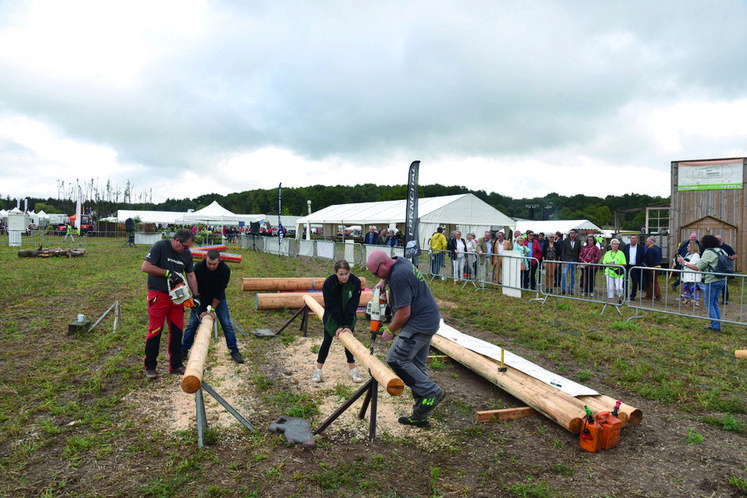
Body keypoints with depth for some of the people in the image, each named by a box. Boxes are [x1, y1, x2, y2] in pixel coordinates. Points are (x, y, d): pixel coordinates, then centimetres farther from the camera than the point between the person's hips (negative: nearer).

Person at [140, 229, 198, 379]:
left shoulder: (187, 254, 6)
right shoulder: (159, 247, -12)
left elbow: (190, 276, 11)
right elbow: (145, 267, -18)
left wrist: (195, 295, 3)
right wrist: (168, 273, -21)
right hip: (158, 296, -6)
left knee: (177, 330, 7)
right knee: (155, 331, -1)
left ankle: (176, 365, 18)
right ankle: (150, 367, 11)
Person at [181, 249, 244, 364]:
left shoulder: (225, 270, -26)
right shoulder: (198, 267, -27)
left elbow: (220, 291, -20)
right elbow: (197, 290, -21)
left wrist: (212, 309, -20)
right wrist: (203, 309, -22)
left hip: (218, 299, 0)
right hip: (201, 298, 0)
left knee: (226, 324, -5)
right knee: (192, 324, -1)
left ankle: (234, 351, 2)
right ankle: (183, 351, 14)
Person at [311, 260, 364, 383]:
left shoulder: (355, 282, -24)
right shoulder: (328, 283, -27)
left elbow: (353, 305, -20)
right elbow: (331, 306, -22)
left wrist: (347, 325, -24)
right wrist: (339, 325, -22)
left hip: (348, 315, 1)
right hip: (332, 316, -1)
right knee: (327, 340, 2)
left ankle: (352, 369, 16)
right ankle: (318, 370, 12)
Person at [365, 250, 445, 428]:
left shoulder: (398, 276, -21)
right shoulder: (401, 263, 10)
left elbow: (404, 313, -21)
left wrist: (390, 331, -6)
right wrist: (383, 281, 17)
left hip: (420, 323, -11)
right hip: (429, 320, 11)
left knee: (396, 359, -15)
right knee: (416, 365, 12)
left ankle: (432, 392, -7)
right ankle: (421, 416, 19)